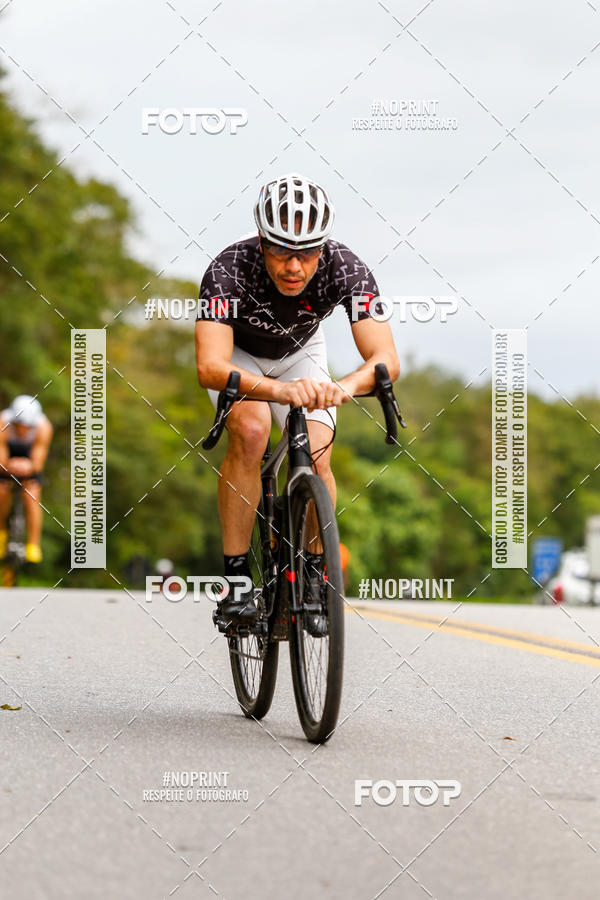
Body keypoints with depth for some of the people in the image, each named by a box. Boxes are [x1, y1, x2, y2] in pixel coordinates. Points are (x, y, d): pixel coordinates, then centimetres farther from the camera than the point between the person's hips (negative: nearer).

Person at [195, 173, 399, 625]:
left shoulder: (346, 268, -33)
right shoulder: (229, 269, -39)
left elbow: (387, 359, -40)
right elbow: (210, 366, -51)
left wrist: (347, 385, -63)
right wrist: (279, 390, -69)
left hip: (300, 353, 2)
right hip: (239, 354, -2)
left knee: (316, 455, -19)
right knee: (250, 431, -30)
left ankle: (314, 575, 3)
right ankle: (236, 579, -21)